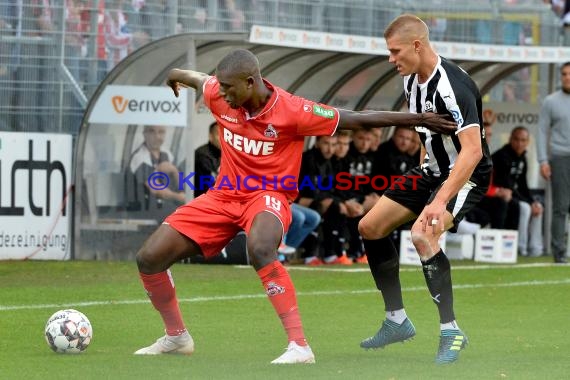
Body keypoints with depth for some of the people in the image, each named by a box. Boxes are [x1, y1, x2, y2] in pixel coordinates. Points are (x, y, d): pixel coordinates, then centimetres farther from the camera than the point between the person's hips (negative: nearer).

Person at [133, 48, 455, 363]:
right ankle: (176, 337, 21)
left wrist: (419, 120, -16)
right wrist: (175, 76, 42)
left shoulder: (292, 111, -19)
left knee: (259, 248, -41)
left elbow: (360, 120, -15)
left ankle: (300, 346, -38)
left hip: (269, 195, -5)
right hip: (224, 195, 5)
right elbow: (198, 78, 19)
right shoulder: (219, 96, -7)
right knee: (149, 257, -5)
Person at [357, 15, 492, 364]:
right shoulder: (411, 79, 0)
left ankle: (451, 331, -19)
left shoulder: (453, 86, -28)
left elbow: (473, 150, -35)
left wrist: (441, 201, -41)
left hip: (466, 175, -10)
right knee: (370, 228, 7)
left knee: (422, 234, -31)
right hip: (432, 170, 10)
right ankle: (398, 321, 17)